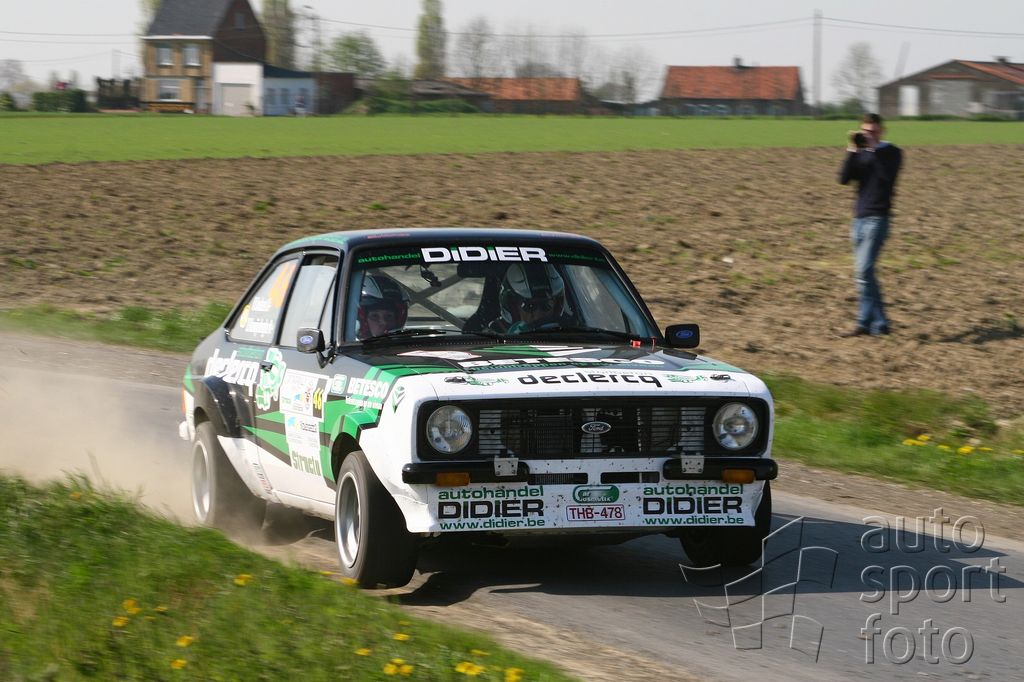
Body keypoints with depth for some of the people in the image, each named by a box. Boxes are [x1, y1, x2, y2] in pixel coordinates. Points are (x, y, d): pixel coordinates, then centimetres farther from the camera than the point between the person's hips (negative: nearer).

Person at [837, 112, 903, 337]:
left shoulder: (892, 152, -1)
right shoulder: (861, 154, 13)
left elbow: (887, 175, -20)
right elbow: (844, 179, 0)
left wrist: (873, 149, -17)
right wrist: (852, 150, -8)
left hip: (877, 219, -6)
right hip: (859, 217, 7)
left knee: (863, 270, -15)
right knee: (863, 272, 5)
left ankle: (865, 322, -12)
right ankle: (879, 323, 10)